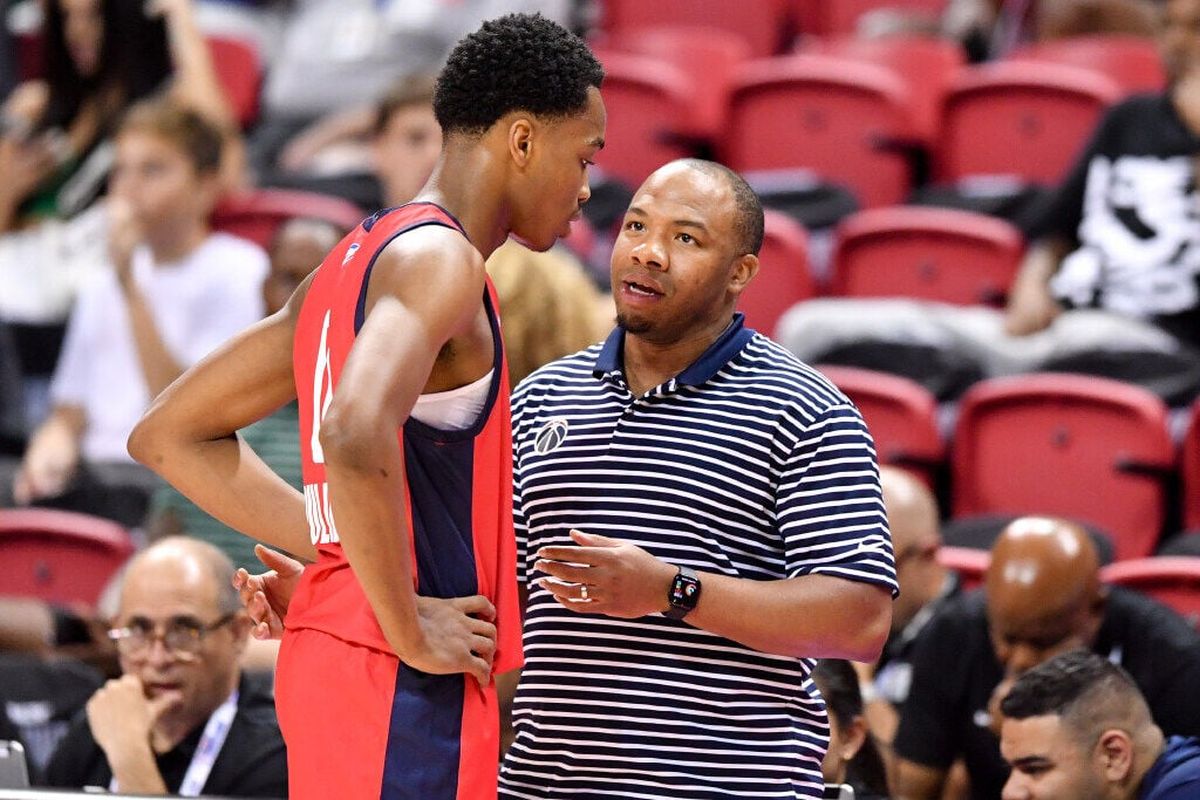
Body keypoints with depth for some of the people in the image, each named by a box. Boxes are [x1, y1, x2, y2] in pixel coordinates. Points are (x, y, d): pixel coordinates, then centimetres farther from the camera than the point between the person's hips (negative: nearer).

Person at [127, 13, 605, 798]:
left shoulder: (357, 261, 17)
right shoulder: (440, 259, -12)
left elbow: (169, 435, 22)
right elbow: (356, 436, -31)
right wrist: (407, 625, -19)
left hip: (332, 648, 10)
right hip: (398, 683, -10)